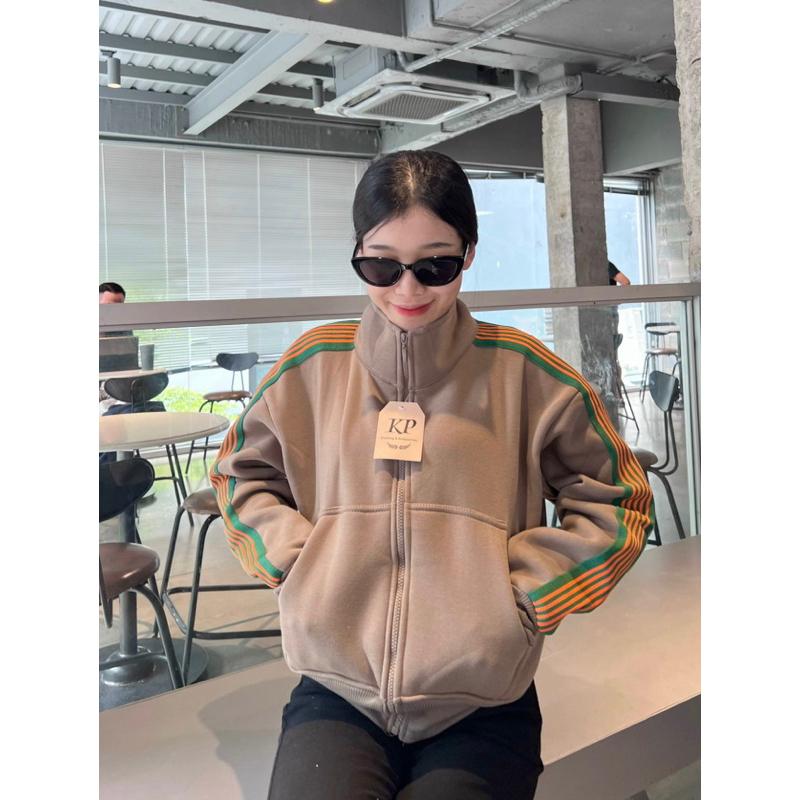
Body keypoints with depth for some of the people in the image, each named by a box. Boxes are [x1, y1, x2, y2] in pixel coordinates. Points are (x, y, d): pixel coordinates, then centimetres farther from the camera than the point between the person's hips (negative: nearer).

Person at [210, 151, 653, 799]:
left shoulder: (520, 369, -2)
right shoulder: (315, 365, 2)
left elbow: (616, 499, 5)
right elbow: (239, 472, 16)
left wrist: (523, 592, -4)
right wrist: (295, 563, 0)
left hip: (483, 707, 0)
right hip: (338, 694, 1)